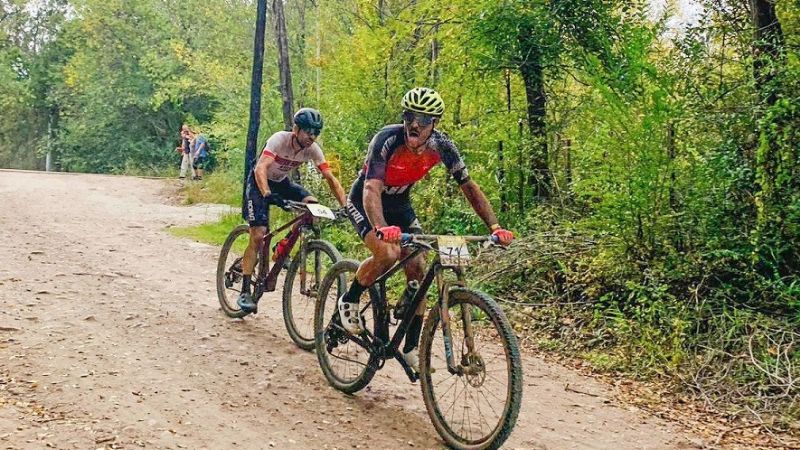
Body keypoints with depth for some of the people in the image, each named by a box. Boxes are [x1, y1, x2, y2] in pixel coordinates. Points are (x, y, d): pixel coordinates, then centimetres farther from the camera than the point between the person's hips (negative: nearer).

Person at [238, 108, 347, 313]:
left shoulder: (312, 149, -17)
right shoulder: (280, 139, -30)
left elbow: (330, 178, -16)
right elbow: (261, 168, -42)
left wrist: (346, 206, -28)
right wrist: (267, 195, -58)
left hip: (281, 182, 5)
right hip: (259, 182, -5)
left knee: (312, 205, -20)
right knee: (259, 235, -16)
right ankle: (245, 292, -9)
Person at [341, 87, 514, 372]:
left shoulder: (441, 146, -20)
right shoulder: (388, 139, -33)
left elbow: (469, 187, -10)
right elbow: (372, 189, -44)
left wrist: (495, 227, -22)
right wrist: (381, 228, -63)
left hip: (399, 204, 5)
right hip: (365, 203, -5)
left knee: (418, 270, -8)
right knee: (388, 253, -31)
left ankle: (411, 348, 4)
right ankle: (349, 300, -3)